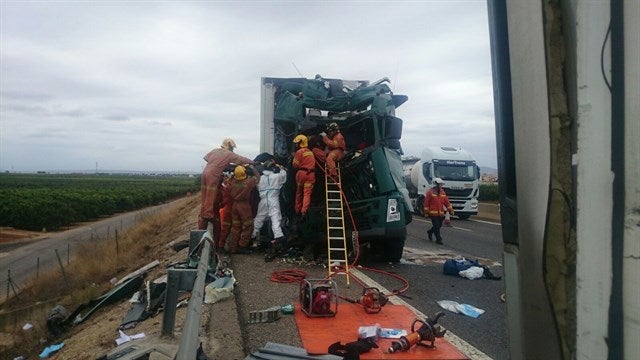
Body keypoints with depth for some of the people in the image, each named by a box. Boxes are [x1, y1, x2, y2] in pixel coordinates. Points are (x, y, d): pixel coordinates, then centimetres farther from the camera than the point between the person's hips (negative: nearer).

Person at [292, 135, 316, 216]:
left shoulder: (299, 152, -6)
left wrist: (294, 157, 9)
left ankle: (297, 210, 22)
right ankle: (304, 210, -14)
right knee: (307, 193, -3)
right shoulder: (310, 152, 16)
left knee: (299, 192, 13)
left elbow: (295, 165, -5)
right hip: (311, 173, 4)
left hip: (301, 172, -3)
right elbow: (313, 163, 16)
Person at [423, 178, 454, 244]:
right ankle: (438, 239, 4)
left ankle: (430, 232, 38)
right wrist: (426, 212, -9)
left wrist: (451, 210, 3)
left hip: (440, 213, 6)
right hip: (433, 213, -6)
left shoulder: (442, 192, 11)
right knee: (436, 226, -5)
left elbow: (447, 202, 10)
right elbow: (426, 203, -7)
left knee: (439, 225, 14)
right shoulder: (430, 192, -7)